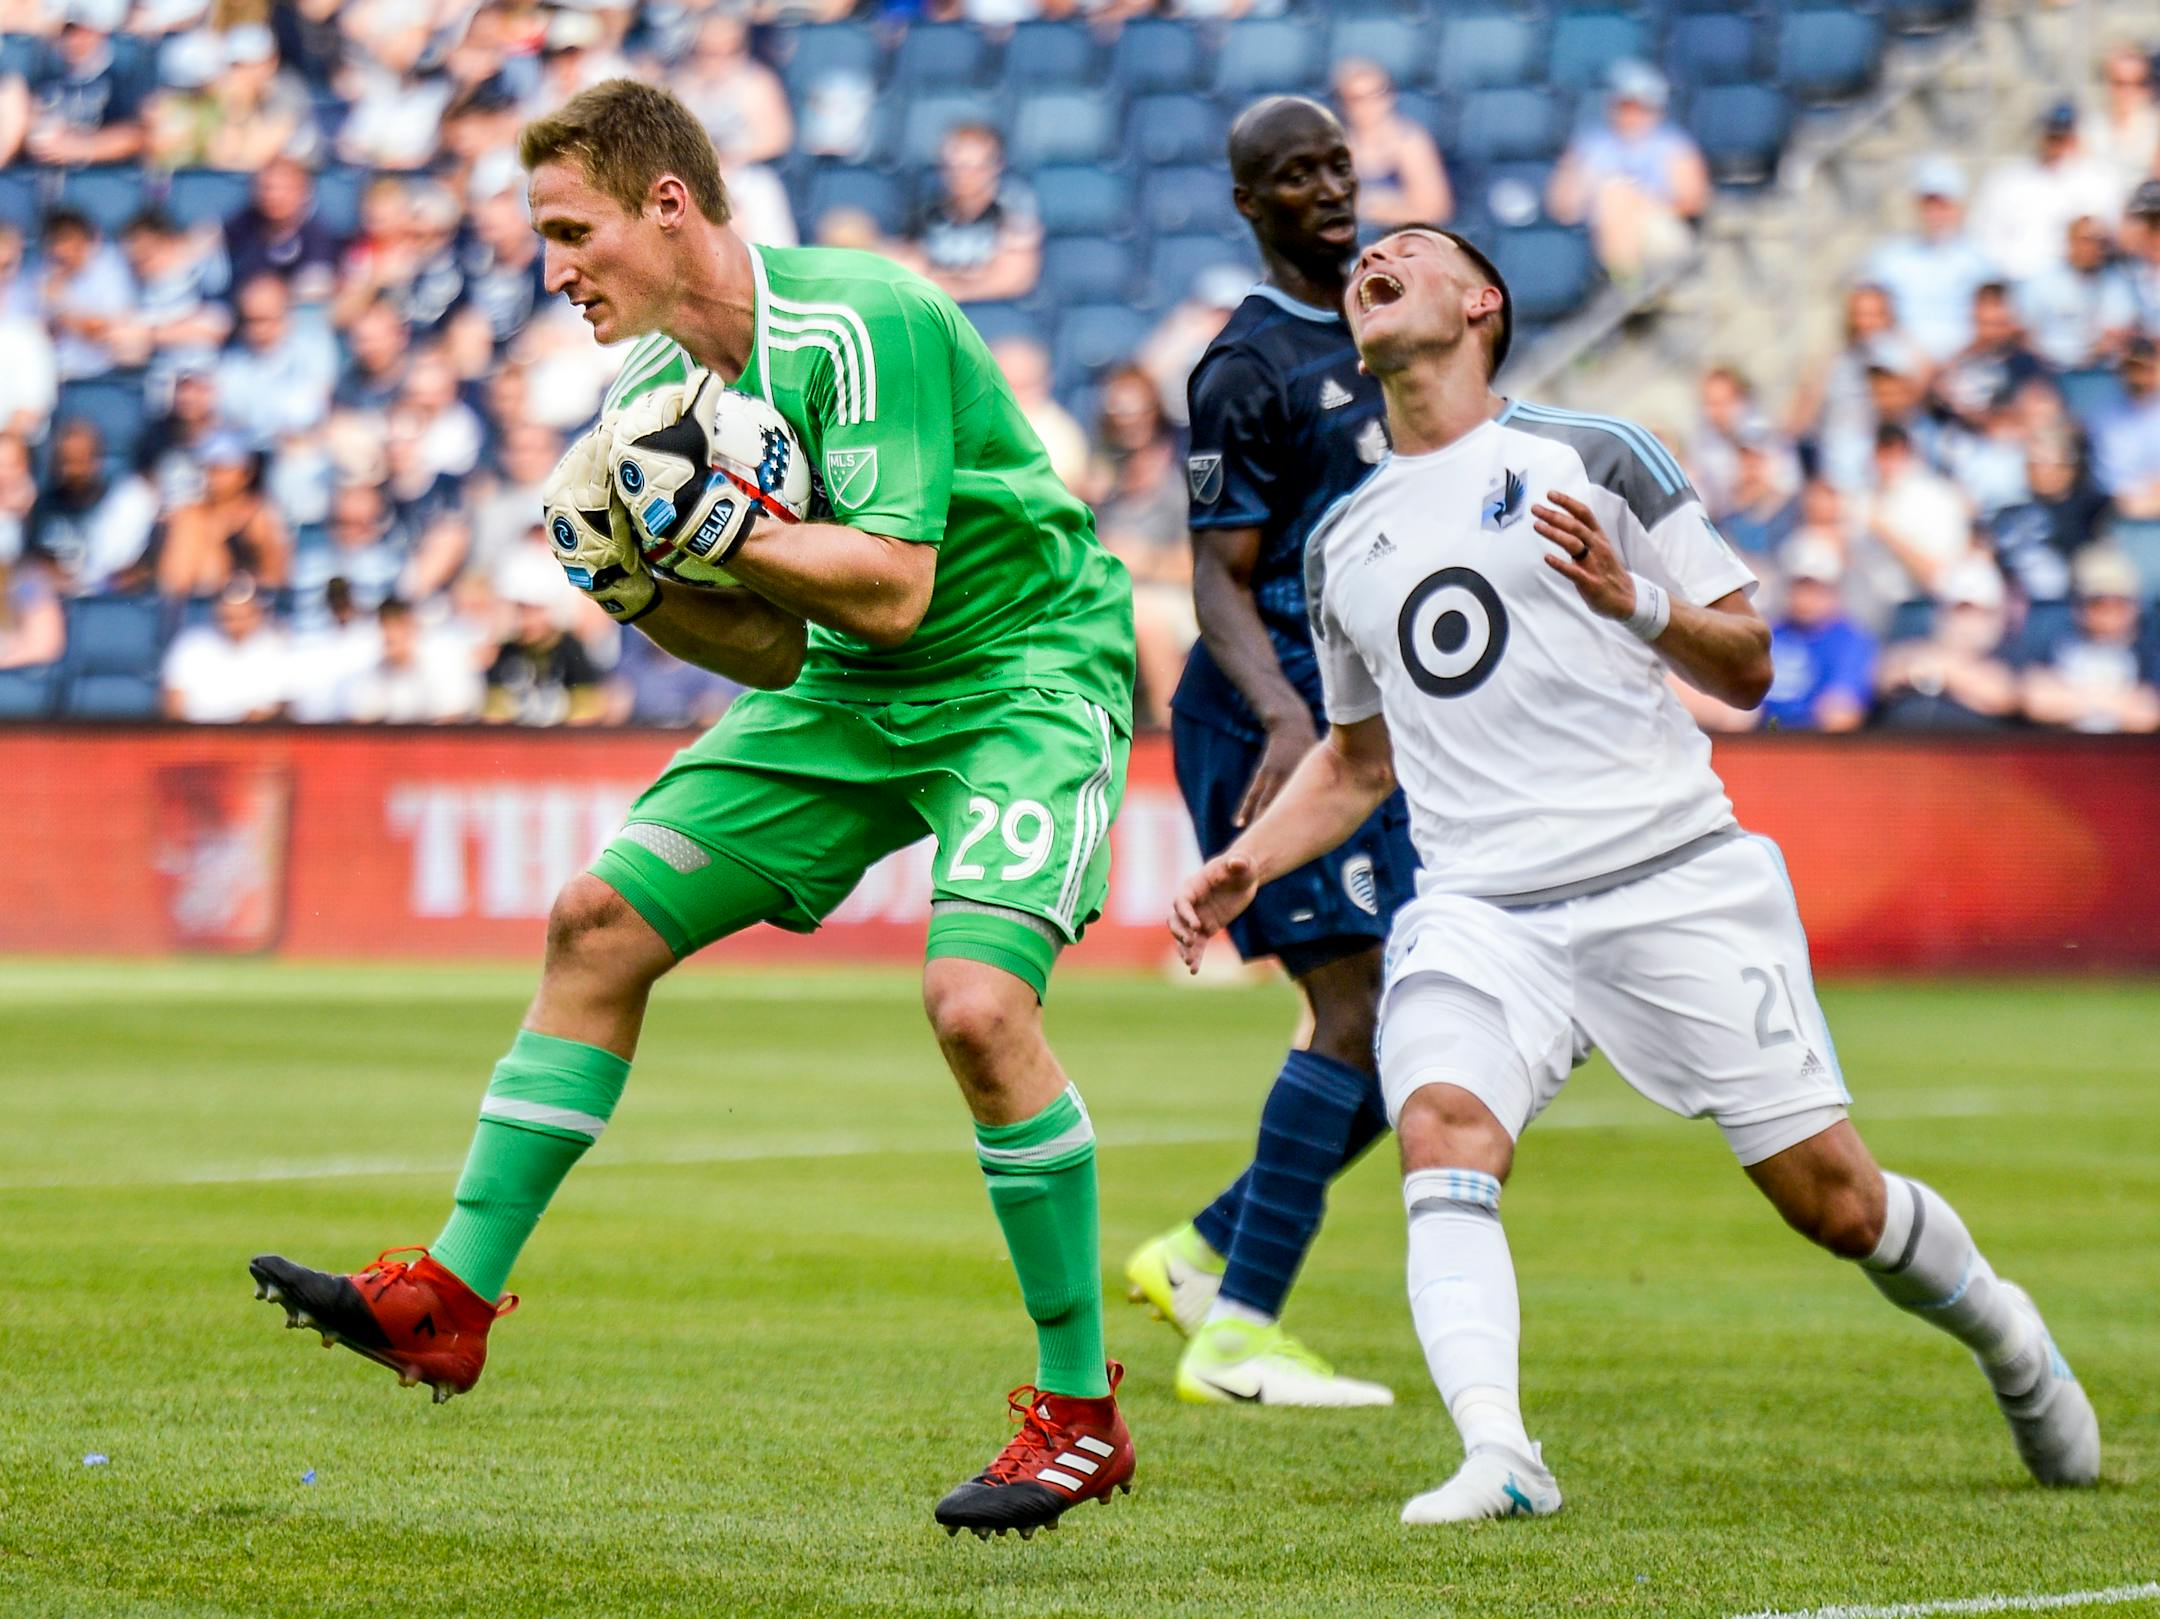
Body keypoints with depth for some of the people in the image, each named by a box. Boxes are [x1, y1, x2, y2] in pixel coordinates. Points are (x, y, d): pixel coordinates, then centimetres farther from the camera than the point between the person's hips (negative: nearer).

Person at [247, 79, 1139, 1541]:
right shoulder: (659, 385, 2)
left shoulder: (858, 324, -23)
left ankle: (1082, 1417, -14)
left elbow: (892, 587, -28)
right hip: (850, 700, 8)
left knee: (977, 999, -27)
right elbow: (777, 649, 5)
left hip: (1026, 671, -8)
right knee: (600, 920, 1)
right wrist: (632, 578, -13)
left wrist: (705, 514, -26)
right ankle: (452, 1298, 8)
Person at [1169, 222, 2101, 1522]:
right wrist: (1248, 862, 14)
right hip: (1483, 910, 3)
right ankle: (1498, 1455, -36)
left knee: (1830, 1198, -3)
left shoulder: (1594, 458, 4)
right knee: (1441, 1124, -27)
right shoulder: (1344, 543, 19)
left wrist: (1633, 601, -14)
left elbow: (1748, 668, 4)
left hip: (1674, 873, -3)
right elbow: (1359, 757, 31)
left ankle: (2004, 1334, 26)